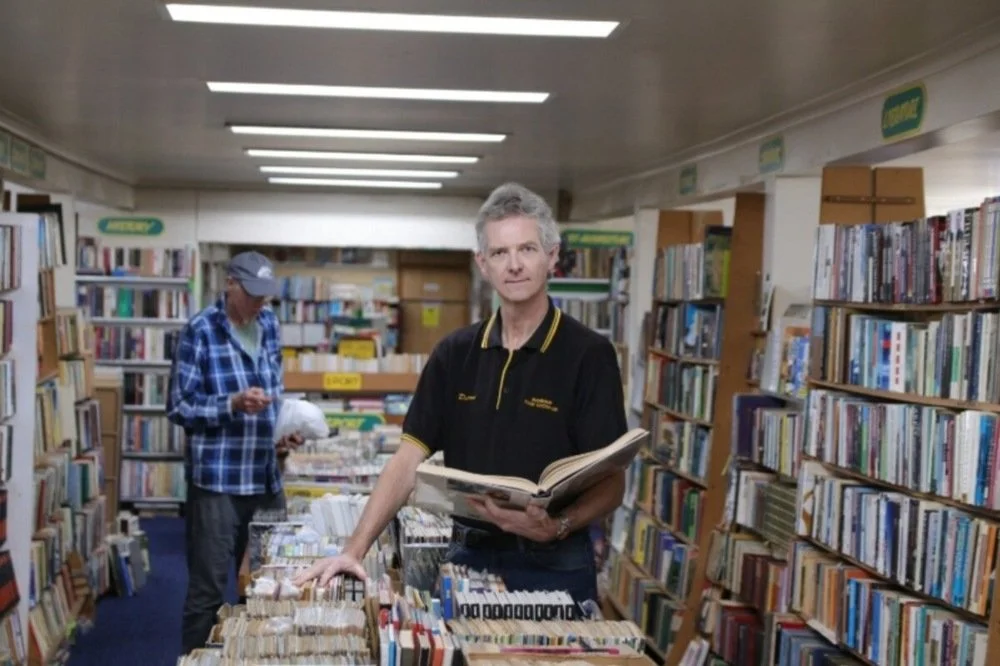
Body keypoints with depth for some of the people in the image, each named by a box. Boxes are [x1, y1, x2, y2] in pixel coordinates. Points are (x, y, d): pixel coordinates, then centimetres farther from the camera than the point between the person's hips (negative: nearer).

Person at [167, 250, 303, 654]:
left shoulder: (269, 325, 11)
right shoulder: (200, 332, -9)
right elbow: (179, 407, -10)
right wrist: (233, 404, -23)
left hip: (266, 477, 6)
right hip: (217, 480, -6)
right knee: (207, 590, 0)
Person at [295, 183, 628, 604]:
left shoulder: (587, 355, -10)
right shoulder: (456, 353, 3)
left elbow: (611, 482, -11)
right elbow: (409, 459, 0)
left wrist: (558, 527, -29)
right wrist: (355, 550, -10)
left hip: (552, 568, -4)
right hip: (468, 557, 4)